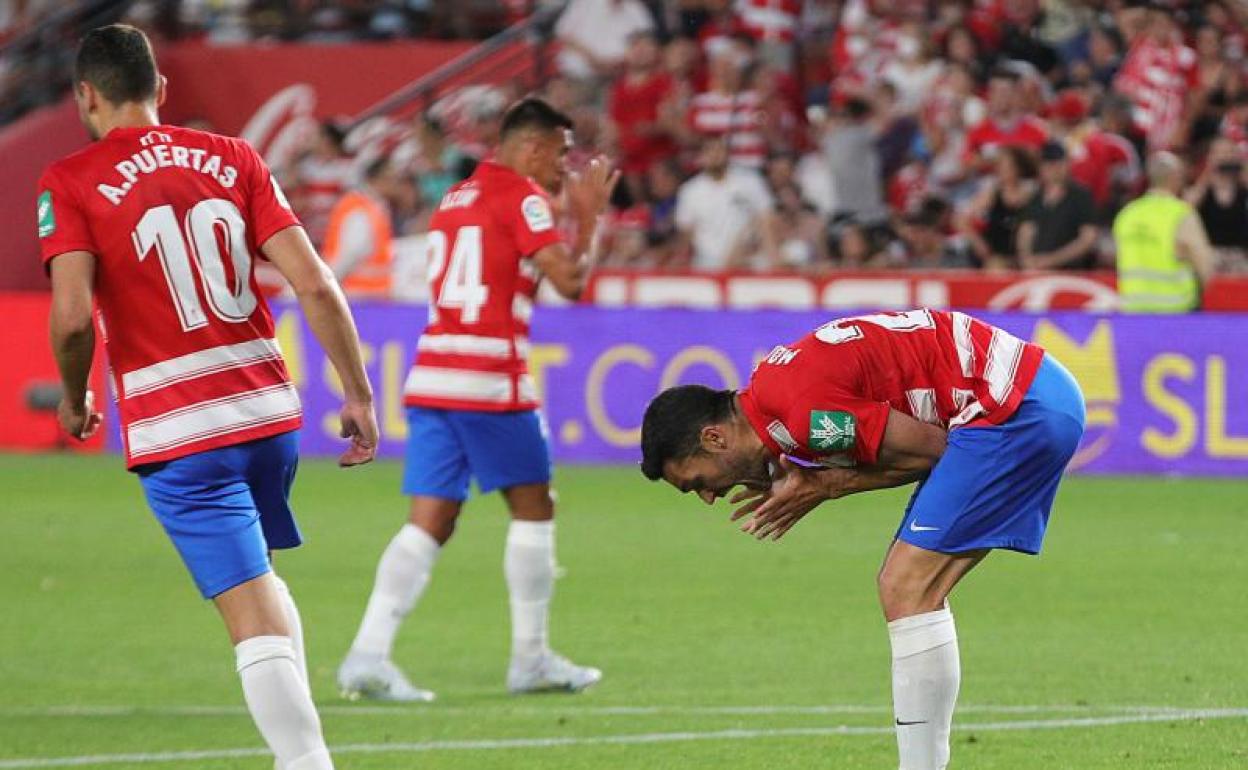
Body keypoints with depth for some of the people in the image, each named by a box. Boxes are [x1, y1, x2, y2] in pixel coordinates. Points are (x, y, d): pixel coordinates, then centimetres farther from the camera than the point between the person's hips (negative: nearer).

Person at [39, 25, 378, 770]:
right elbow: (315, 285, -1)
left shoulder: (73, 182, -4)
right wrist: (359, 394, 5)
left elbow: (72, 318, -16)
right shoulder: (232, 158, 6)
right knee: (262, 584, 27)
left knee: (256, 615, -6)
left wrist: (75, 399, 4)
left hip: (178, 434, -4)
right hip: (271, 408, 5)